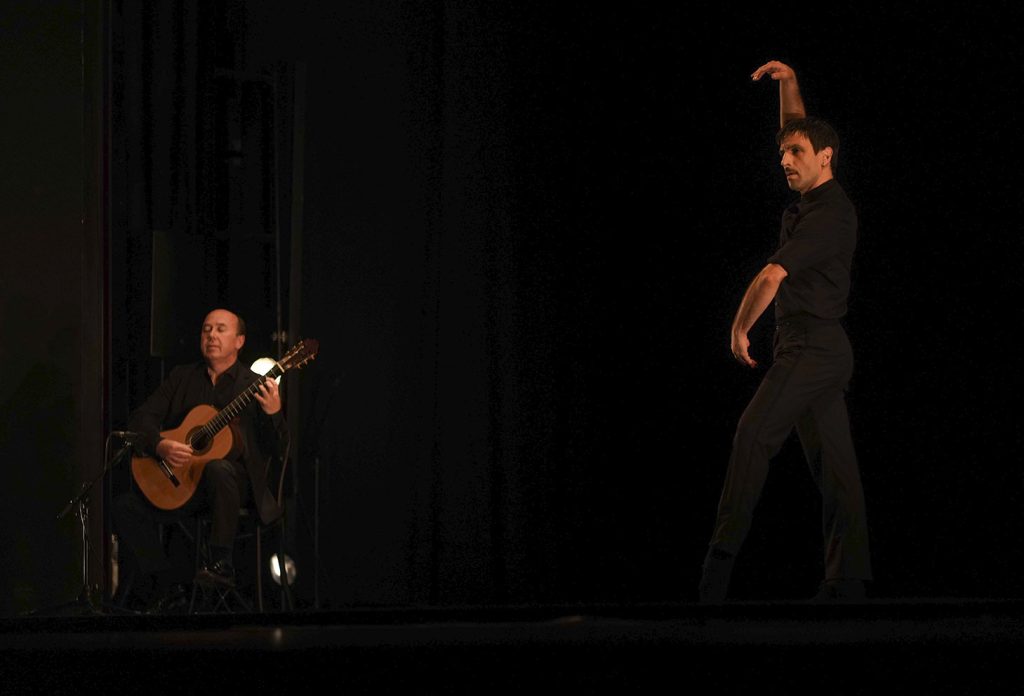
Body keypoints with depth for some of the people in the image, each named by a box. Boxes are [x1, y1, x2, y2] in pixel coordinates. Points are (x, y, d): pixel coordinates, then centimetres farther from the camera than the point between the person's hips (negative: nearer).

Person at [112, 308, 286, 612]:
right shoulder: (182, 377, 13)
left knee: (218, 468, -39)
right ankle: (167, 587, -3)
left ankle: (222, 562, -28)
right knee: (126, 507, -17)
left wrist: (274, 414, -24)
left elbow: (275, 449, -3)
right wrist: (160, 446, -15)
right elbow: (141, 419, 6)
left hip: (236, 481, -4)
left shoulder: (255, 386, 3)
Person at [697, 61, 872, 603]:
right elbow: (797, 131, 29)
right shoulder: (812, 199, 14)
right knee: (832, 462, 4)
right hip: (824, 351, 10)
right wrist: (788, 83, 17)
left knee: (755, 433, -18)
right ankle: (848, 579, 1)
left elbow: (772, 276, -19)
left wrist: (739, 330, -8)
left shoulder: (830, 216, -14)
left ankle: (723, 553, -25)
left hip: (812, 347, -10)